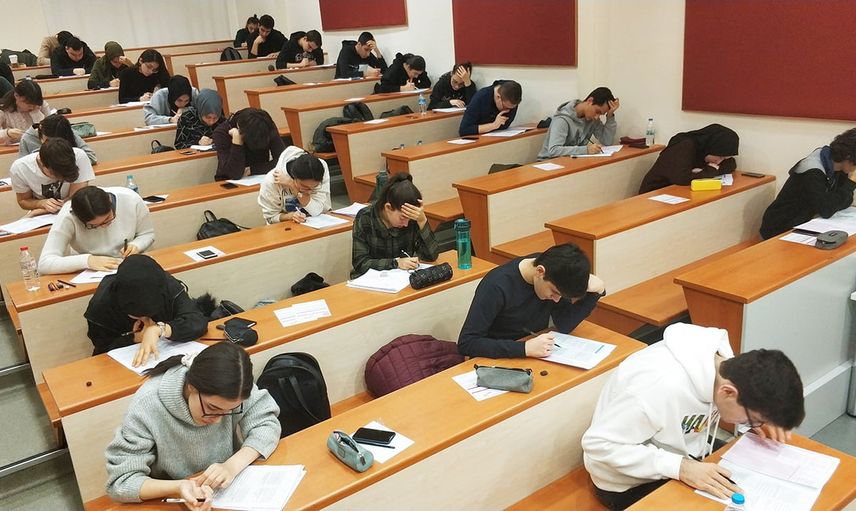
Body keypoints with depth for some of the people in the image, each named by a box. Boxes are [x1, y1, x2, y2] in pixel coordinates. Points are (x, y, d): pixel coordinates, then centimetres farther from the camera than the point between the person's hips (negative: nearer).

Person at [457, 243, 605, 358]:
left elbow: (564, 325, -8)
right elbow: (465, 343, -29)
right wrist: (524, 348, -37)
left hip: (537, 356, 5)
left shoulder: (556, 271, -8)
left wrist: (596, 291, -21)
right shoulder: (496, 286, -26)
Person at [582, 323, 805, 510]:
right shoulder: (663, 388, -38)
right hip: (631, 483, -7)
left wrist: (763, 417, -14)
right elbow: (598, 443, -30)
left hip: (683, 452, 7)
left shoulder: (720, 354, -17)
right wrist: (680, 467, -35)